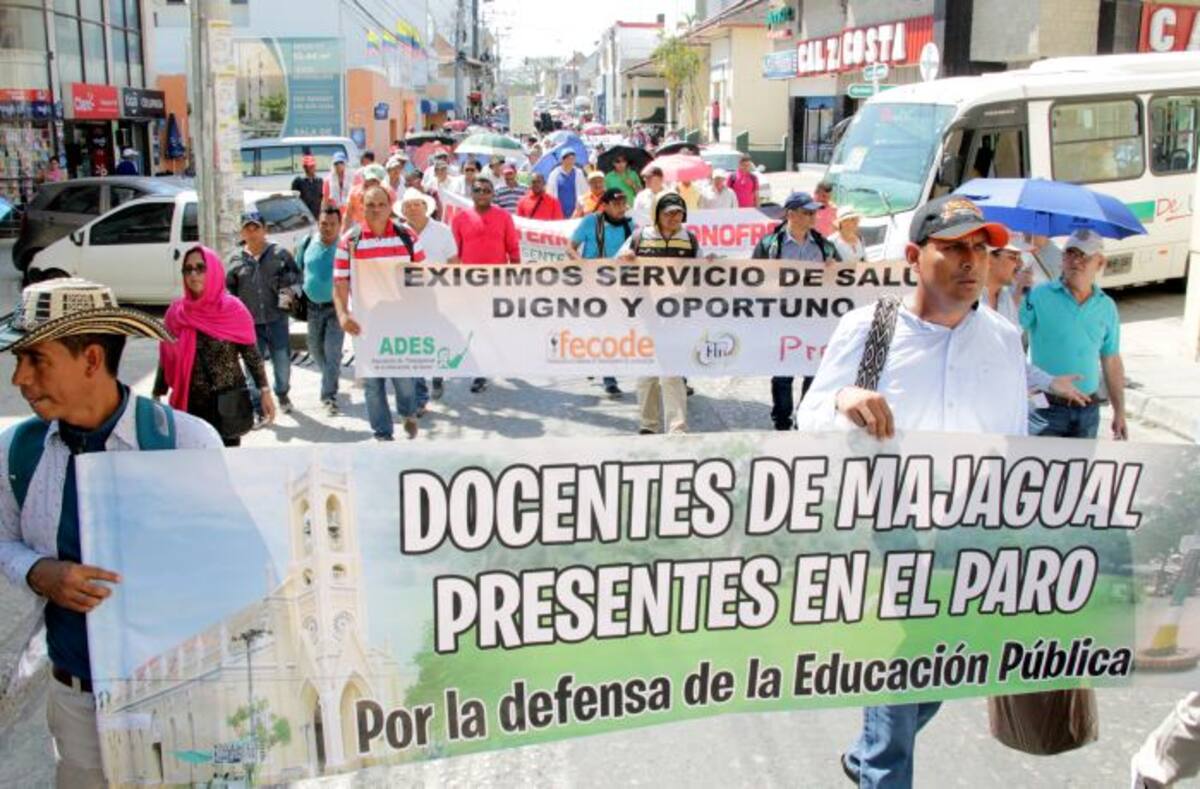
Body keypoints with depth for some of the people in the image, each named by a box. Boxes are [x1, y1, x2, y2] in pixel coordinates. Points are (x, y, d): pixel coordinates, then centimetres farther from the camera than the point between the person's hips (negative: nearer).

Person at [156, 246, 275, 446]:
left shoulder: (233, 309, -6)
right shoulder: (176, 312, 0)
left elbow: (252, 354, -3)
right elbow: (167, 359, 6)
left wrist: (265, 392, -8)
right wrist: (157, 397, 6)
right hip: (190, 403, 2)